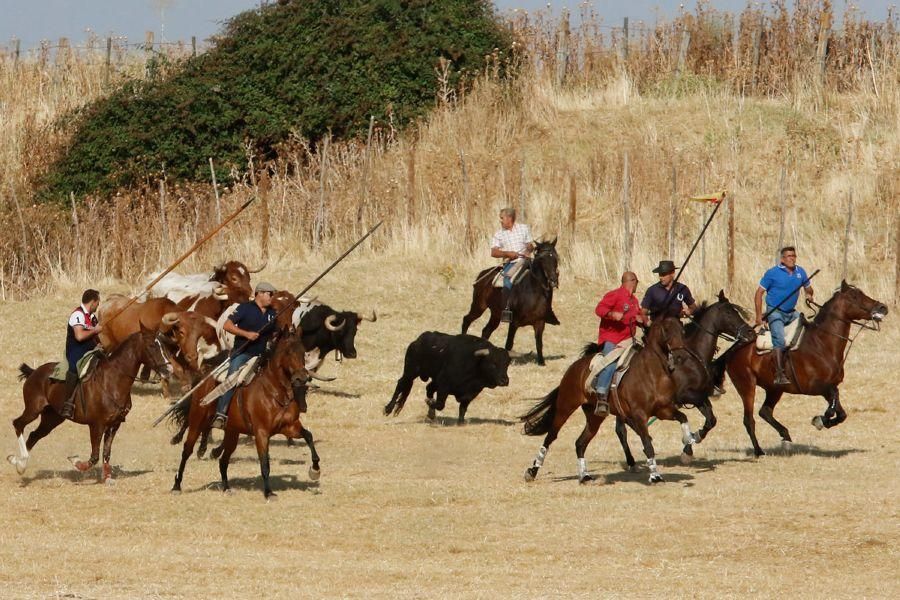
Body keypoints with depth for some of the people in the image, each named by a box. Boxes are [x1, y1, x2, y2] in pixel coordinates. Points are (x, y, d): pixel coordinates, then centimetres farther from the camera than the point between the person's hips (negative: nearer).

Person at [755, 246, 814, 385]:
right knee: (780, 341, -22)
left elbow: (808, 288, 23)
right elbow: (759, 293, -6)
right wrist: (759, 315, -11)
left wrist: (809, 295, -3)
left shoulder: (800, 272, 6)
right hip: (775, 312, -6)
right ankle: (779, 375, -23)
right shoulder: (772, 273, -9)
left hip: (791, 313, 6)